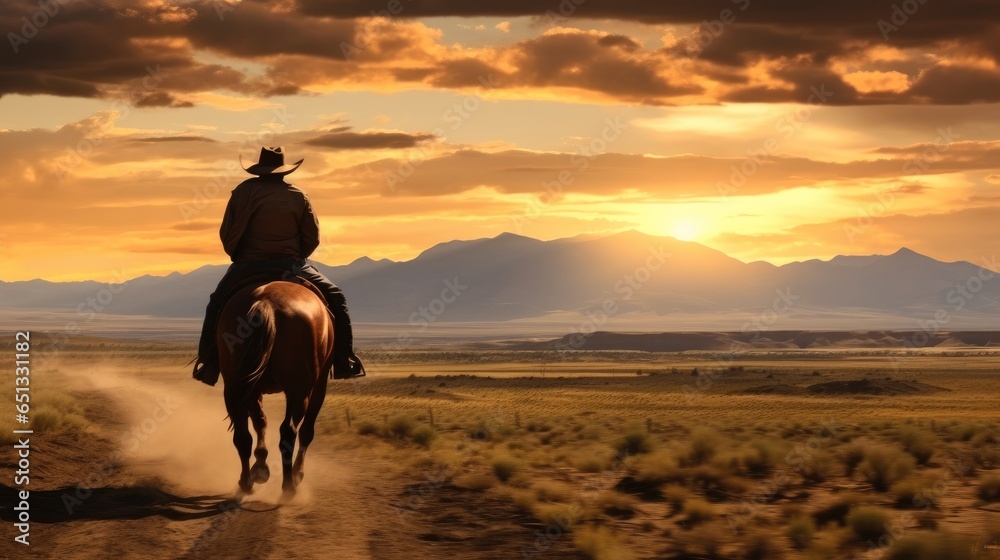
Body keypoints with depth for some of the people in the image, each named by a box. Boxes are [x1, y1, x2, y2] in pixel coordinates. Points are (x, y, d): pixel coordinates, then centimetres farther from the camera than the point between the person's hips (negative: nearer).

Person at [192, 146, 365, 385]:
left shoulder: (243, 191, -1)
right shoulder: (298, 197, 0)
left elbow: (226, 233, 2)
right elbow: (312, 238, 3)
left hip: (247, 267, 0)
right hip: (290, 266, 0)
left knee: (217, 304, 23)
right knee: (335, 298, 13)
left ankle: (207, 363, 15)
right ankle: (344, 362, 5)